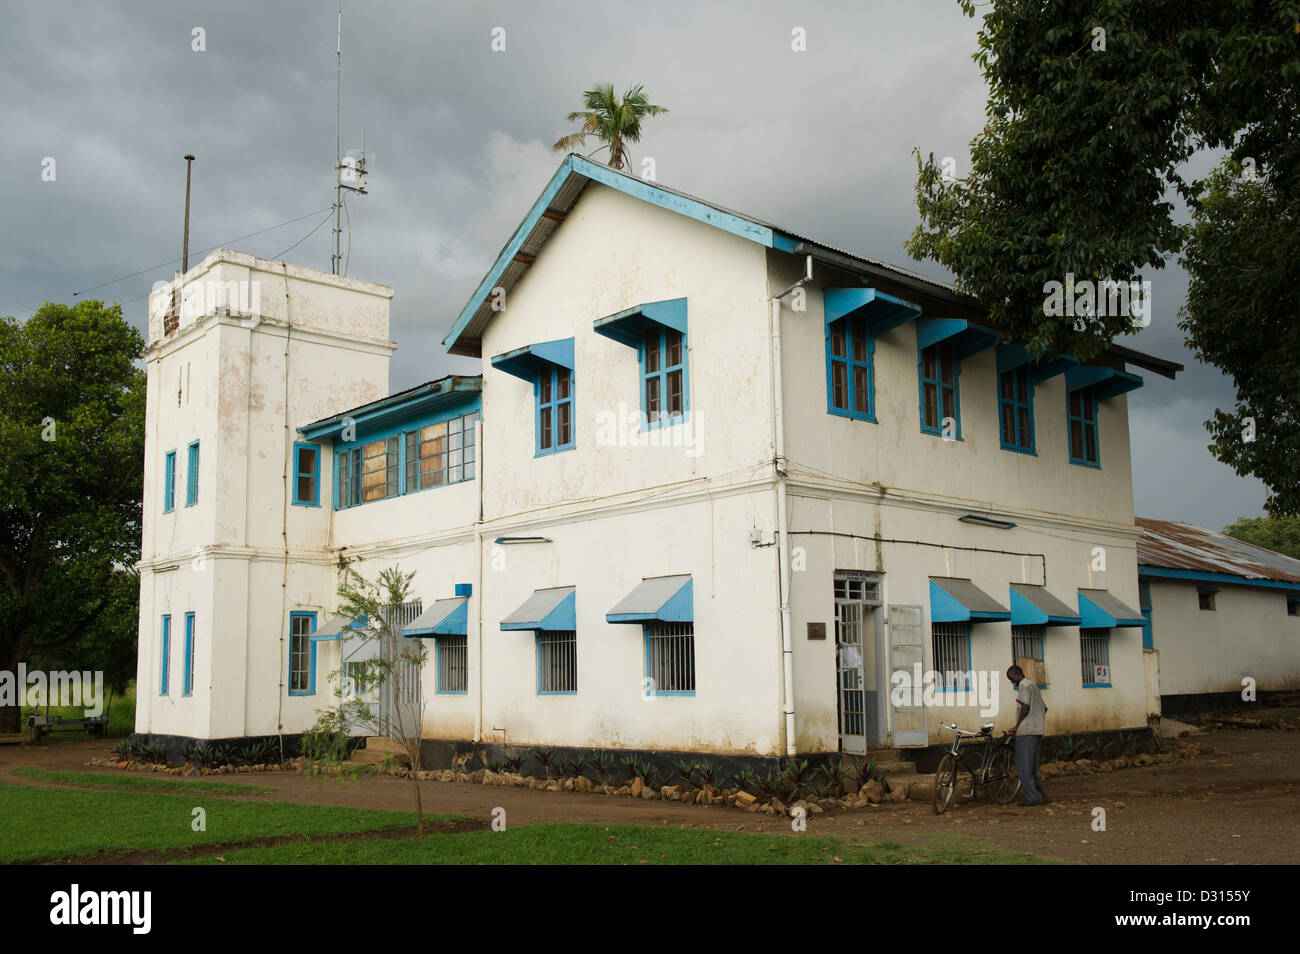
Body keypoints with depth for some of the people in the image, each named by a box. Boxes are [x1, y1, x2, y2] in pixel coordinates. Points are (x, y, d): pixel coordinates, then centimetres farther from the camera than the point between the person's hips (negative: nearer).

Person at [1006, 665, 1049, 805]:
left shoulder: (1024, 686, -9)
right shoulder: (1033, 686, 22)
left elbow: (1025, 707, -19)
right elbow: (1044, 708, 24)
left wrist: (1017, 726, -12)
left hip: (1026, 731, -10)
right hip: (1037, 731, 10)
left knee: (1024, 767, -6)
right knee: (1032, 766, 14)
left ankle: (1033, 797, -9)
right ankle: (1040, 794, 13)